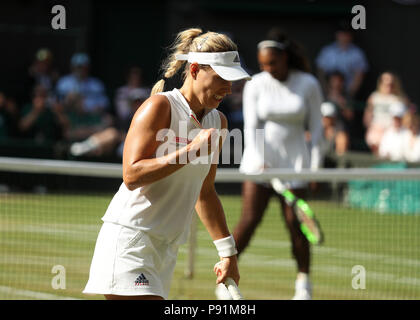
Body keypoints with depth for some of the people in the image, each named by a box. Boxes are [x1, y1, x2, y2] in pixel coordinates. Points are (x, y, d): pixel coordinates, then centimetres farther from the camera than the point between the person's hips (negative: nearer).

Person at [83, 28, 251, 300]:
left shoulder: (218, 122, 14)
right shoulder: (160, 107, -9)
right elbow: (132, 175, -18)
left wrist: (227, 252, 23)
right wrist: (191, 151, -21)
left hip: (166, 251, 8)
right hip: (128, 241, -8)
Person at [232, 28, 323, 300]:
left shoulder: (308, 85, -1)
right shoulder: (256, 85, 0)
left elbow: (316, 127, 4)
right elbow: (251, 127, -5)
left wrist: (315, 165, -2)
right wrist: (261, 162, -17)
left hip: (294, 162, 0)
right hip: (260, 160, 0)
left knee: (295, 222, -3)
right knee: (249, 219, -9)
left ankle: (304, 283, 12)